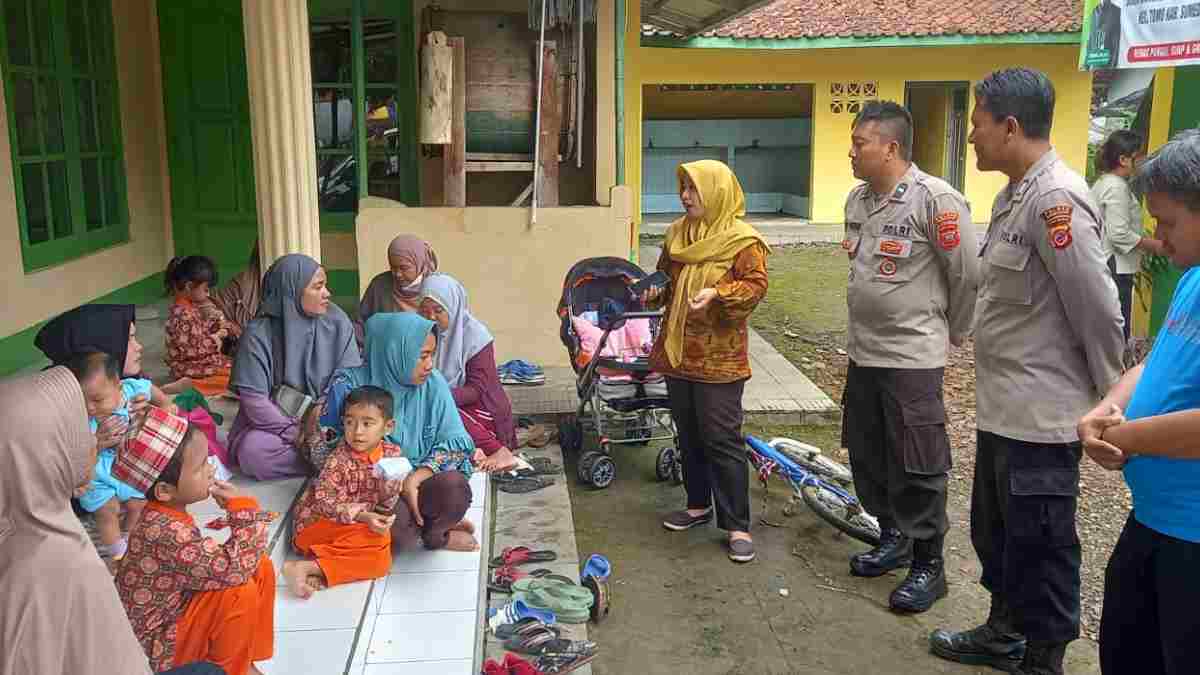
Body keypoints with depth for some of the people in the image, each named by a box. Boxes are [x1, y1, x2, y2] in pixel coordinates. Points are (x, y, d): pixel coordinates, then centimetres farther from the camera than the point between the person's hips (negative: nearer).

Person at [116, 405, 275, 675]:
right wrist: (244, 509, -23)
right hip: (157, 648, -9)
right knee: (240, 590, -26)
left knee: (260, 567, -1)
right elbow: (232, 569, -33)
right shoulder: (164, 531, -32)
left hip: (173, 610, 9)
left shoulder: (166, 514, -2)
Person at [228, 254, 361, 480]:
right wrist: (297, 435, -19)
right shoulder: (258, 334, -13)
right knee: (252, 451, -34)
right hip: (276, 422, -1)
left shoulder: (336, 321, -5)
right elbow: (254, 400, -15)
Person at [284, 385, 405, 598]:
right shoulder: (339, 460, -16)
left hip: (358, 525, 5)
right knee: (379, 539, -28)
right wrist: (363, 517, -27)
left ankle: (316, 569, -22)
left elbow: (387, 504, -4)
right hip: (319, 524, -5)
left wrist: (387, 481, -24)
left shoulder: (393, 454, -3)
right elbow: (324, 504, -18)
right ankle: (306, 568, -25)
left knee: (381, 560, -21)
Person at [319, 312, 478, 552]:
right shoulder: (349, 385, -9)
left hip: (419, 480, 2)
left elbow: (458, 442, -4)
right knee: (395, 516, -34)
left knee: (454, 487, -30)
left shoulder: (433, 384, -2)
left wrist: (414, 479, -20)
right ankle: (436, 535, 1)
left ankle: (429, 532, 3)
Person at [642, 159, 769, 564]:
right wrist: (655, 292, 0)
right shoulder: (677, 235, 9)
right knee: (688, 434, 16)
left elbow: (756, 285, -15)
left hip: (719, 358, -7)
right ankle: (699, 505, 32)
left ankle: (737, 526, 5)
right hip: (677, 352, 7)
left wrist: (717, 293, -29)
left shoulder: (742, 241, -11)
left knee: (722, 439, -4)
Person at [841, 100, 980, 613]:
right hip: (863, 351, 8)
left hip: (912, 357, -8)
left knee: (916, 466, 0)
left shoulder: (935, 199, -16)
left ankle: (928, 565, 16)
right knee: (867, 456, 17)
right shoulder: (858, 199, 8)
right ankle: (893, 537, 36)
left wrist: (953, 331, 0)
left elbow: (968, 273, -11)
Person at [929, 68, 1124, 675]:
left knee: (1040, 548, 6)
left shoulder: (1054, 199, -21)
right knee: (993, 532, 23)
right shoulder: (1013, 196, 11)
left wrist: (1111, 402, -9)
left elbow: (1099, 311, -20)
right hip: (1001, 408, 10)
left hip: (1040, 417, -10)